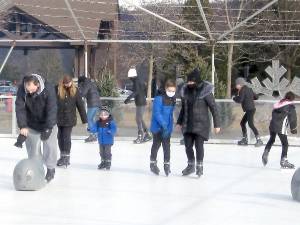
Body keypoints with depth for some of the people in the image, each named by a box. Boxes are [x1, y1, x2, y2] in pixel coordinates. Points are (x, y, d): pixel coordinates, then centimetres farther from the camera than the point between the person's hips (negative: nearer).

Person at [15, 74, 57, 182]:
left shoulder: (49, 89, -30)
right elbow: (19, 108, -19)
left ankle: (50, 169, 13)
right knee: (33, 147, 4)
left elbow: (52, 109, -29)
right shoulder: (21, 89, -22)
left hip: (48, 123, -2)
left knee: (50, 146, -2)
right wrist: (22, 126, -27)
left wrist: (48, 128, -32)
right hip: (31, 124, 2)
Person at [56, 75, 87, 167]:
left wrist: (84, 119, 1)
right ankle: (62, 156, 24)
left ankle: (67, 157, 6)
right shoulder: (57, 90, -8)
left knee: (66, 138, -4)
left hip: (69, 119, -1)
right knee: (60, 137, 10)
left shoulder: (75, 91, -4)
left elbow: (80, 105, 0)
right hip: (58, 118, 1)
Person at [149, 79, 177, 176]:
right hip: (157, 127, -4)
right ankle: (153, 162, 26)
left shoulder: (173, 99, 3)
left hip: (168, 127, 4)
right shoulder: (159, 98, -18)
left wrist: (169, 126, 13)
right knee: (156, 144, 10)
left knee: (166, 146, 3)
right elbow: (157, 113, -22)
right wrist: (163, 124, -28)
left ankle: (167, 164, 10)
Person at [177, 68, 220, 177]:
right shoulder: (186, 91, 4)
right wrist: (179, 122, 20)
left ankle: (199, 166, 11)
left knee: (199, 145, -6)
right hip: (188, 124, 5)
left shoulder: (205, 91, -12)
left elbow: (214, 108, -9)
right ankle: (191, 165, 25)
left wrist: (217, 124, -11)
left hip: (201, 124, -5)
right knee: (188, 145, 8)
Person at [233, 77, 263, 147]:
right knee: (242, 123, 16)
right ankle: (244, 139, 22)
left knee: (250, 124, -18)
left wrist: (235, 98, 2)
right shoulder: (248, 89, 17)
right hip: (250, 110, 10)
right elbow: (256, 97, 20)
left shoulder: (243, 90, -10)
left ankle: (259, 140, -25)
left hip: (250, 109, -10)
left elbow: (240, 100, -18)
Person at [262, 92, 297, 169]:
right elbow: (292, 118, -4)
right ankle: (283, 161, -8)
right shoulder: (290, 105, -2)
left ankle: (265, 154, 28)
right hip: (281, 127, -7)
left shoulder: (279, 103, 18)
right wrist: (293, 128, 5)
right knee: (285, 144, -2)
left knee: (271, 140, 27)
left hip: (272, 124, 7)